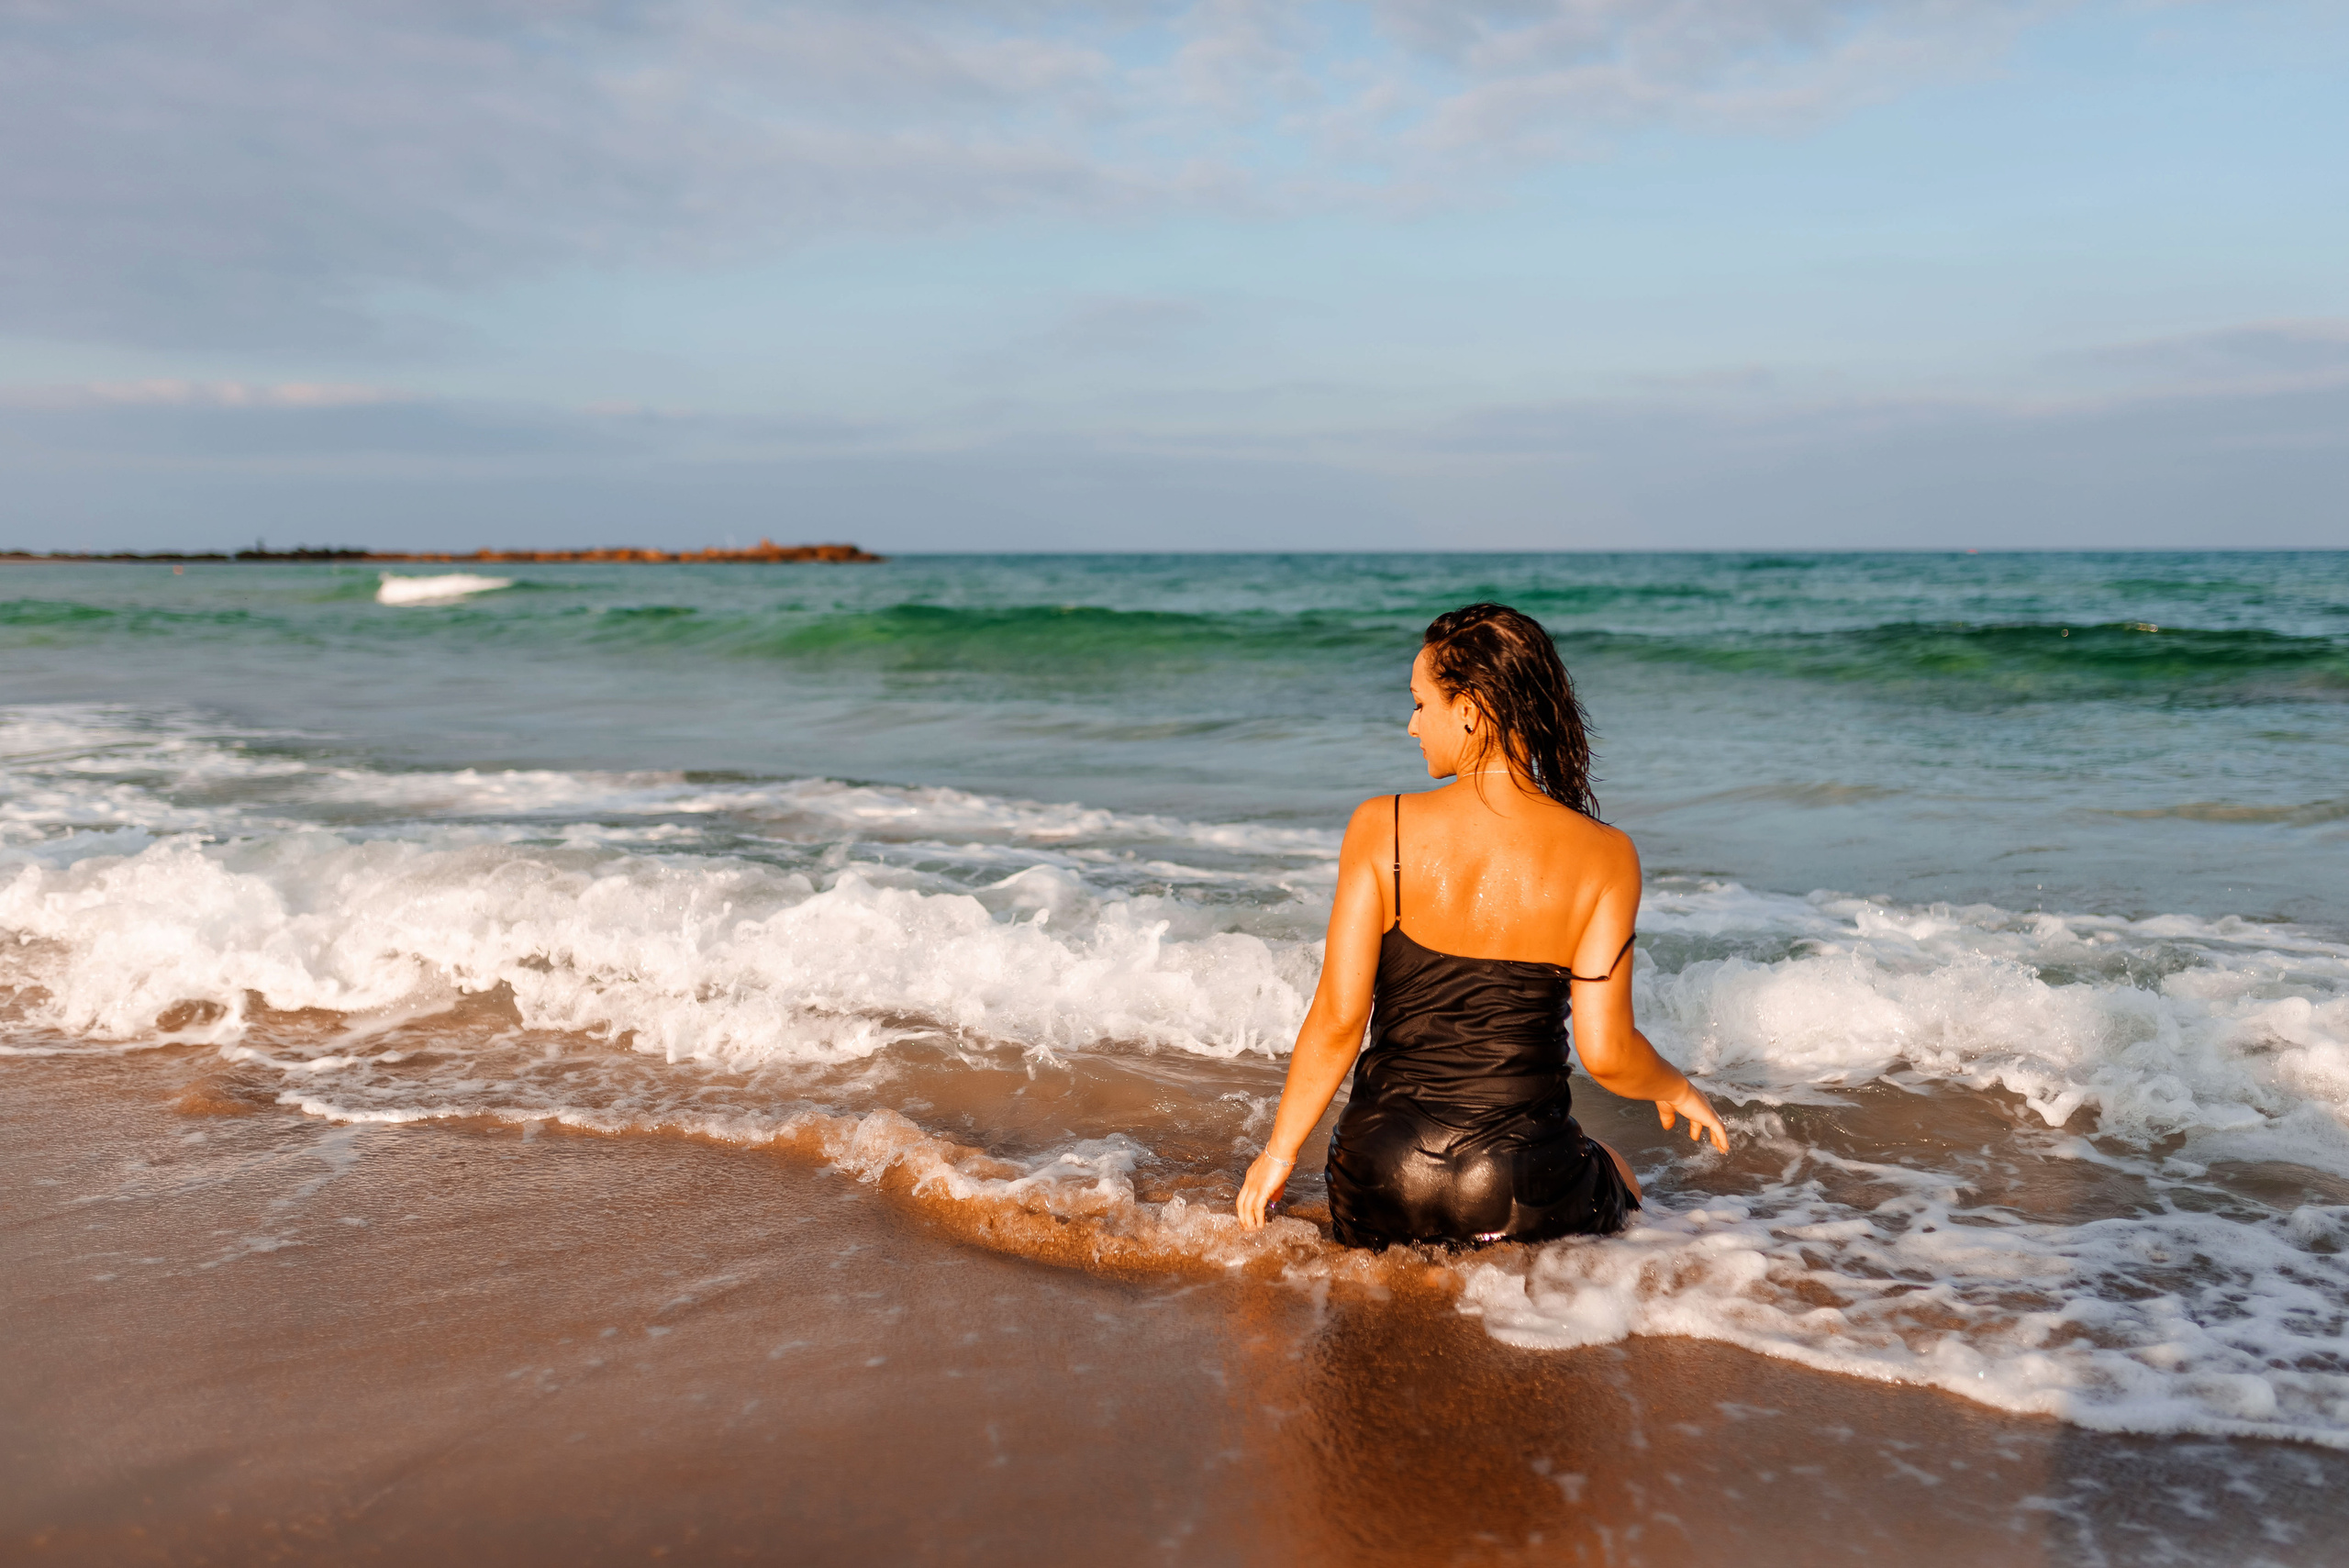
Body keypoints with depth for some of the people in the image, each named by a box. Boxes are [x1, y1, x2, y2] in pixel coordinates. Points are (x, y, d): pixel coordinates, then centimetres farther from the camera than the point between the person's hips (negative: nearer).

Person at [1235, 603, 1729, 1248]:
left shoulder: (1381, 828, -10)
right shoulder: (1604, 856, -9)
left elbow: (1338, 1018, -9)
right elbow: (1606, 1052, -9)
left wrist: (1279, 1153, 4)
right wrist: (1678, 1090, 14)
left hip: (1381, 1175, 1)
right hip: (1520, 1191, -1)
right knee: (1614, 1177, 35)